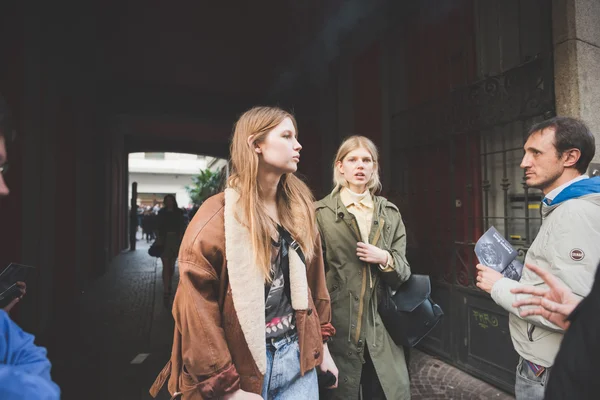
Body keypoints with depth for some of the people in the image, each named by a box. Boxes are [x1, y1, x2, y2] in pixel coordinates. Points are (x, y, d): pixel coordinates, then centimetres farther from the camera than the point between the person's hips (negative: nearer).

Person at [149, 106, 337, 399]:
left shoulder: (299, 207, 0)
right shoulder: (217, 217, -16)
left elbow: (313, 278, 7)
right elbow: (195, 309, -15)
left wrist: (321, 342, 10)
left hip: (298, 356, 5)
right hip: (243, 366, -4)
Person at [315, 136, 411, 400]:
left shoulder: (390, 213, 5)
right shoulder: (321, 213, -6)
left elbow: (403, 275, 6)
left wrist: (385, 259, -14)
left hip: (381, 328, 3)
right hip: (338, 328, -3)